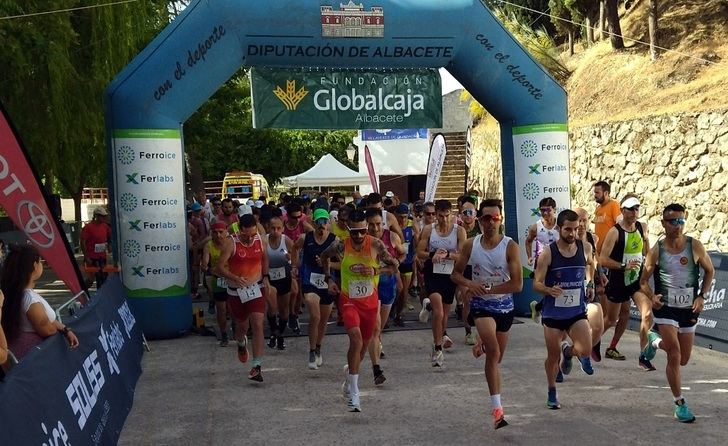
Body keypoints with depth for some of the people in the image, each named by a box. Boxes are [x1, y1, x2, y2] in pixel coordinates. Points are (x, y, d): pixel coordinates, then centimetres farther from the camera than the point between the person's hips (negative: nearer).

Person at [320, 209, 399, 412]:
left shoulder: (376, 245, -11)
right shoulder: (341, 245, -10)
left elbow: (394, 264, 0)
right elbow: (324, 257, 12)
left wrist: (375, 271, -16)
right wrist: (329, 278, 3)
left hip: (370, 300, 2)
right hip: (349, 300, -2)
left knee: (364, 344, 15)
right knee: (356, 339, -23)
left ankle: (350, 375, 46)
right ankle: (353, 393, -17)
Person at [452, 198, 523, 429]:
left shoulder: (510, 246, -11)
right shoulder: (470, 245, -3)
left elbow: (517, 284, -15)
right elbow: (456, 273, 7)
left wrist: (488, 288, -18)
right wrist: (470, 284, -14)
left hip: (505, 306, 1)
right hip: (481, 305, -1)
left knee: (496, 358, 16)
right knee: (494, 353, -24)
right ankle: (497, 408, -20)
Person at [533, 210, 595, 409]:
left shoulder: (585, 248, -2)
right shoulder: (548, 254, -12)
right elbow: (537, 284, -11)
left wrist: (589, 284, 7)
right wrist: (549, 290, -32)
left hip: (577, 312, 2)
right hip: (553, 313, -2)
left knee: (585, 351, -16)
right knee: (553, 357, 8)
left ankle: (568, 351, 21)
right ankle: (552, 393, 33)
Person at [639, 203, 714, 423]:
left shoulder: (695, 246, -7)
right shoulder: (657, 250, -8)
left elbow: (709, 271, 7)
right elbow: (643, 280, 2)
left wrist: (702, 296, -4)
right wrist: (651, 296, -17)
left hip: (689, 309, 3)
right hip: (666, 308, -2)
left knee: (683, 360, 13)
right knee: (675, 355, -13)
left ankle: (656, 341, 43)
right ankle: (680, 404, 1)